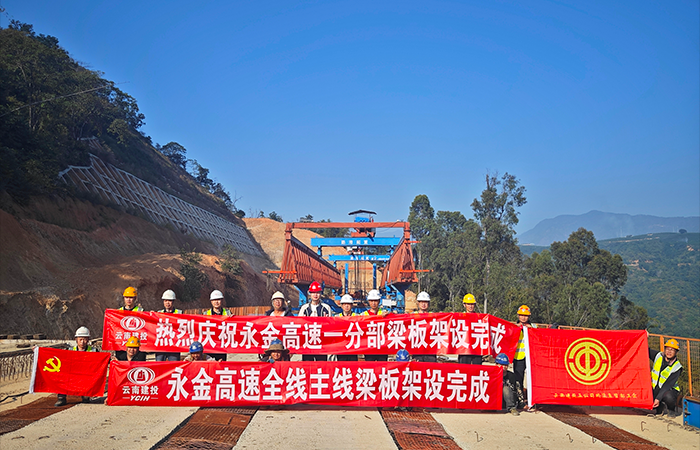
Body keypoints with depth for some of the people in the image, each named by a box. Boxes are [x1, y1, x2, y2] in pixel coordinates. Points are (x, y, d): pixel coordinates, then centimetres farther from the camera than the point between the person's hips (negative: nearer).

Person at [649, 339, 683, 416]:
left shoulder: (677, 367, -15)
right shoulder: (658, 356, -4)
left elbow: (668, 385, -21)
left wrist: (658, 398, -28)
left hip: (669, 390, -3)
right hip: (655, 389, 4)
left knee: (668, 397, -38)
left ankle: (671, 410, -1)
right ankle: (661, 407, 12)